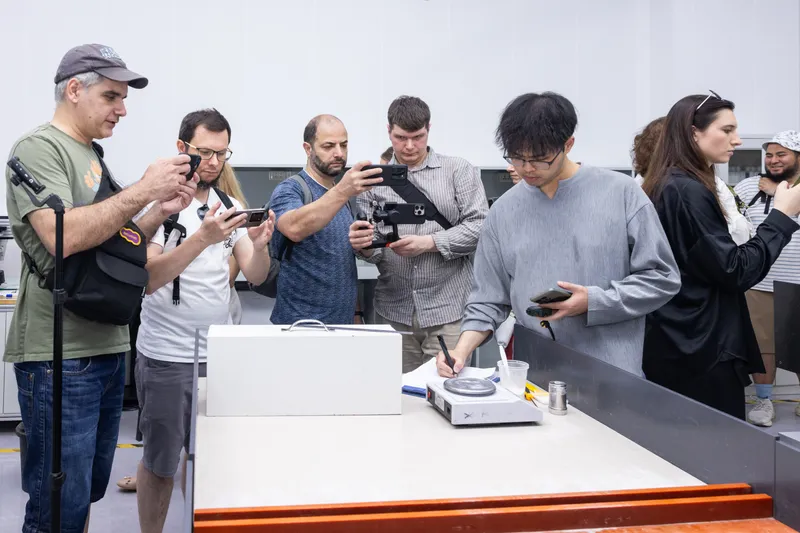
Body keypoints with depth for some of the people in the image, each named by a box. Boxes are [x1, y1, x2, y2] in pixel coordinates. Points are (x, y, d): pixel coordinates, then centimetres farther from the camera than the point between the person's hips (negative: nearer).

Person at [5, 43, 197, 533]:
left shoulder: (93, 157, 17)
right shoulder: (39, 148, -9)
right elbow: (62, 237, -23)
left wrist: (160, 213, 4)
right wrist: (142, 191, -19)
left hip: (109, 349, 9)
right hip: (60, 356, -9)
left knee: (89, 491, 15)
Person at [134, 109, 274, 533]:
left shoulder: (230, 207, 6)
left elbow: (255, 276, 2)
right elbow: (147, 277, -20)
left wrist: (259, 244, -19)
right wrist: (202, 238, -32)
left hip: (219, 352, 5)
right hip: (167, 356, -4)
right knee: (160, 461, 6)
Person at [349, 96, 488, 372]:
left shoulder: (458, 170, 4)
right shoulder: (375, 179, 10)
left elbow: (480, 225, -5)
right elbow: (372, 248, 8)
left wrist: (430, 242, -14)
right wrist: (364, 246, -15)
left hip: (448, 309, -2)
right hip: (393, 311, 2)